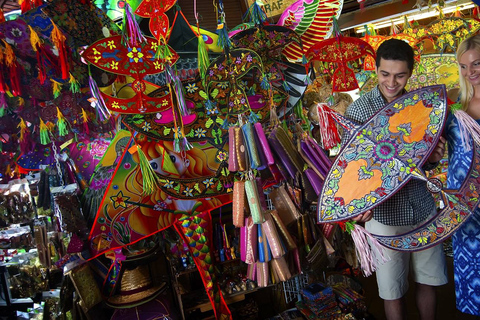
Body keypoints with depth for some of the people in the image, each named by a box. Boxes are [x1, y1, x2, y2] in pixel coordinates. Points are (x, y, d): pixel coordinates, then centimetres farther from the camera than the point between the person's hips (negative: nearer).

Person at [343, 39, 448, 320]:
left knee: (429, 281, 17)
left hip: (424, 209, 4)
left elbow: (426, 163, 13)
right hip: (385, 214, -4)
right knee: (393, 292, 9)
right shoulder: (358, 110, -9)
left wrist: (434, 157, -10)